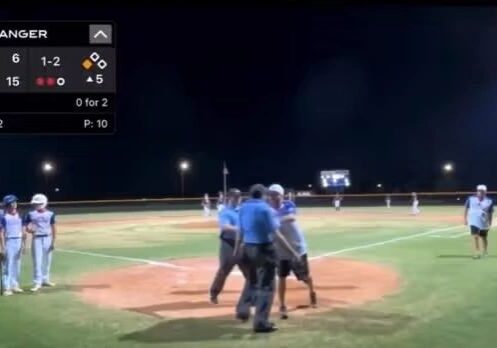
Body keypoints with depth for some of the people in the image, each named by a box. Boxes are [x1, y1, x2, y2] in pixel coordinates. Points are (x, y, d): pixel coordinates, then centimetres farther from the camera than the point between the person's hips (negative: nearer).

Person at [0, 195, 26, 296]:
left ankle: (15, 285, 22)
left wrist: (24, 243, 8)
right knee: (8, 265, -5)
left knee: (17, 265, 12)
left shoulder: (19, 216, 9)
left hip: (19, 241, 6)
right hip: (9, 242, -6)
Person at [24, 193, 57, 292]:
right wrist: (29, 230, -22)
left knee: (47, 260, 9)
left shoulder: (50, 214, 0)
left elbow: (53, 228, 3)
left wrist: (53, 241, -2)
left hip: (48, 238, 2)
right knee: (37, 261, -6)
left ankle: (45, 280, 23)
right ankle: (38, 282, -2)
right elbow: (27, 227, 2)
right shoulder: (31, 214, -1)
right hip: (37, 239, -2)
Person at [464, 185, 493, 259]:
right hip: (474, 222, -1)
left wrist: (490, 223, 3)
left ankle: (485, 252, 34)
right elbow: (466, 208, 5)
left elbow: (490, 213, 3)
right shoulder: (471, 199, -3)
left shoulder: (489, 201, -3)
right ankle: (477, 253, -12)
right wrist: (465, 219, 2)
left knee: (484, 237, 15)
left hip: (484, 223, 1)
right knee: (475, 236, -14)